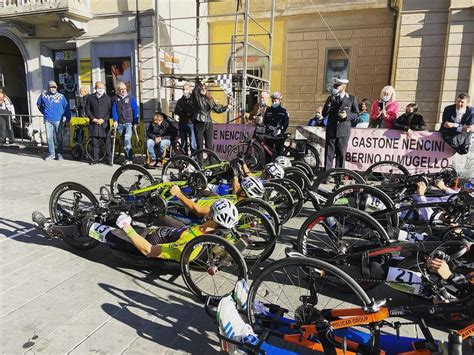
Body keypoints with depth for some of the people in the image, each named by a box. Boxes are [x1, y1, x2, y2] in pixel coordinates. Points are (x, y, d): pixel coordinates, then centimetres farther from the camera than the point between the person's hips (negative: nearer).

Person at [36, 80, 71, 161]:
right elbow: (38, 104, 21)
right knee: (49, 137, 4)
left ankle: (60, 154, 12)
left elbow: (66, 108, 1)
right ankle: (52, 154, 12)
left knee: (59, 138, 3)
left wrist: (68, 119, -2)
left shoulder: (61, 96, -2)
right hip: (48, 120, 2)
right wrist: (44, 112, 16)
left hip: (58, 120, -2)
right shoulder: (43, 95, 4)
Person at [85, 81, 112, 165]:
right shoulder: (90, 97, 9)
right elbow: (87, 110, 9)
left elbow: (110, 111, 3)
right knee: (94, 142, 5)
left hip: (105, 123, -1)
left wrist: (104, 119, -8)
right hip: (93, 123, 1)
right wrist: (93, 119, -5)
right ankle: (95, 159, 13)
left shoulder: (107, 98, 6)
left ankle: (109, 159, 4)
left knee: (107, 142, -3)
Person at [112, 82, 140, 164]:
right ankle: (128, 158, 18)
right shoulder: (115, 99, 10)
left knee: (127, 139, -19)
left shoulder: (131, 98, 3)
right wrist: (115, 120, -11)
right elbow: (114, 110, 5)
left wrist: (135, 123, -5)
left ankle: (129, 159, -17)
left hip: (129, 123, -4)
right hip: (120, 123, 4)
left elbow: (136, 110, 1)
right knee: (124, 141, 9)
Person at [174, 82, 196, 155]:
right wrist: (186, 113, -12)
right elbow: (176, 111, 2)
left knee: (193, 144, -11)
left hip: (191, 123, -4)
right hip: (182, 124, 4)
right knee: (183, 145, 8)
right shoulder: (180, 101, 17)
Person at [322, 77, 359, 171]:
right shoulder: (331, 98, 8)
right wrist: (330, 101, -11)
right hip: (331, 131, 1)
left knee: (341, 155, 5)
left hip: (343, 131, -1)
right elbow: (324, 113, 0)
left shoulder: (351, 98, 3)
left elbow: (356, 114, 7)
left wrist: (347, 115, -12)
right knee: (328, 154, 1)